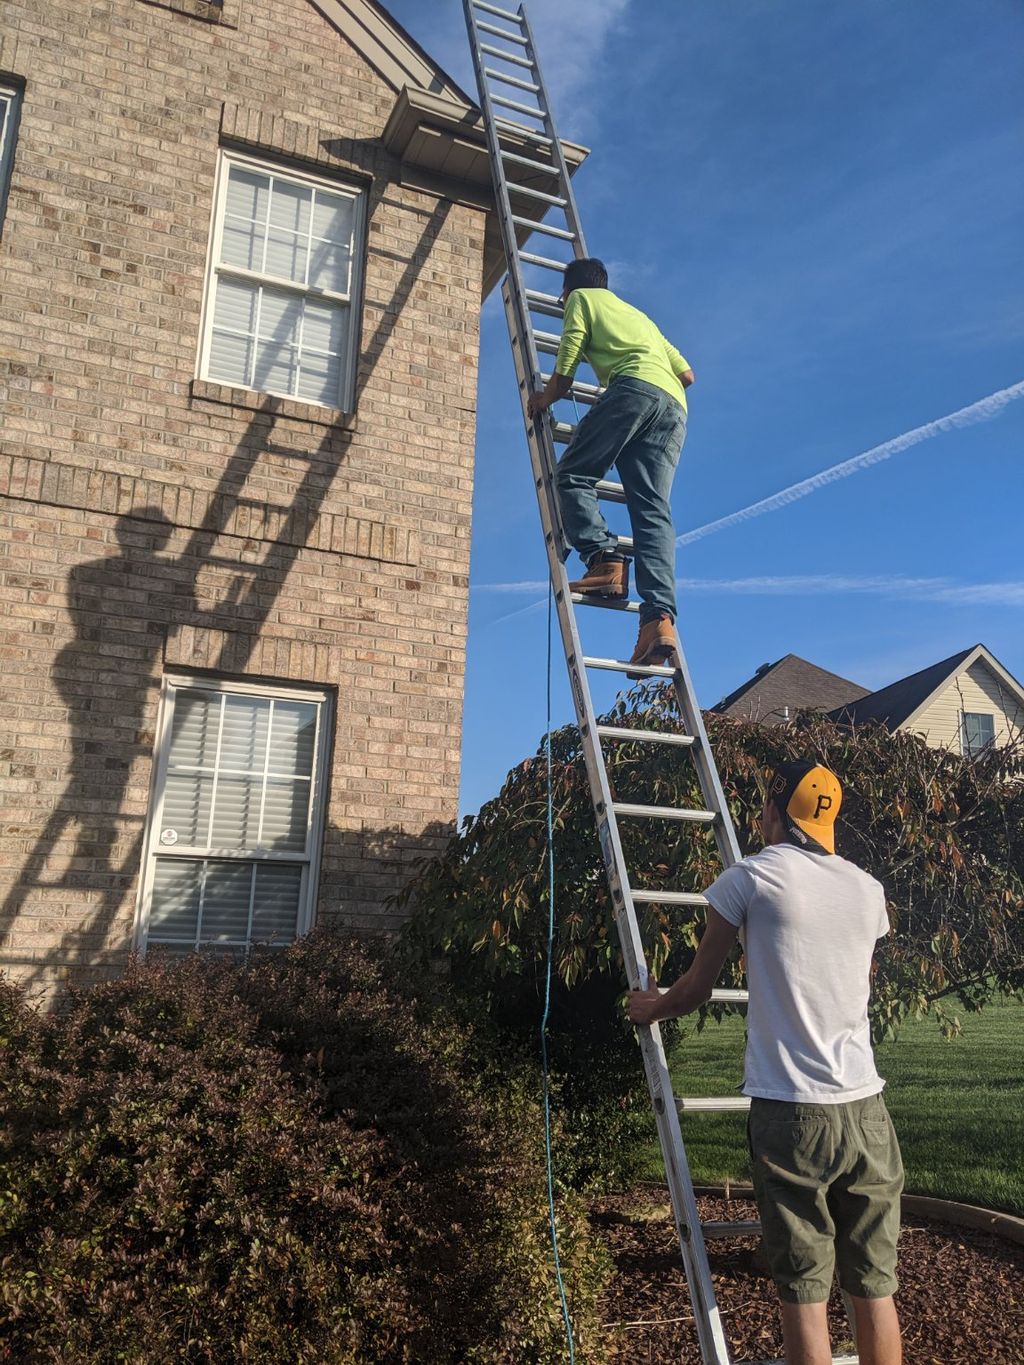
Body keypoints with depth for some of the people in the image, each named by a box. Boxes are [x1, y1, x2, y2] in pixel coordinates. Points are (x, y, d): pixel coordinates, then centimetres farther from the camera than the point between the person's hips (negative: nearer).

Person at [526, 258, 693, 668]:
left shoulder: (581, 299, 22)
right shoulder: (638, 314, 40)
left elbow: (564, 375, 8)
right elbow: (687, 374, 32)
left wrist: (543, 399, 22)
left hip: (634, 388, -6)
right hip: (674, 407, 6)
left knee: (573, 475, -3)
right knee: (653, 508, -7)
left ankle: (605, 559, -27)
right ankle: (660, 616, -23)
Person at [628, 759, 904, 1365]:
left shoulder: (750, 877, -4)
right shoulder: (869, 889, 9)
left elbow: (696, 988, 3)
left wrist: (652, 1007, 23)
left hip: (790, 1113, -4)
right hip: (865, 1110, 4)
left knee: (805, 1293, 4)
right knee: (876, 1287, 12)